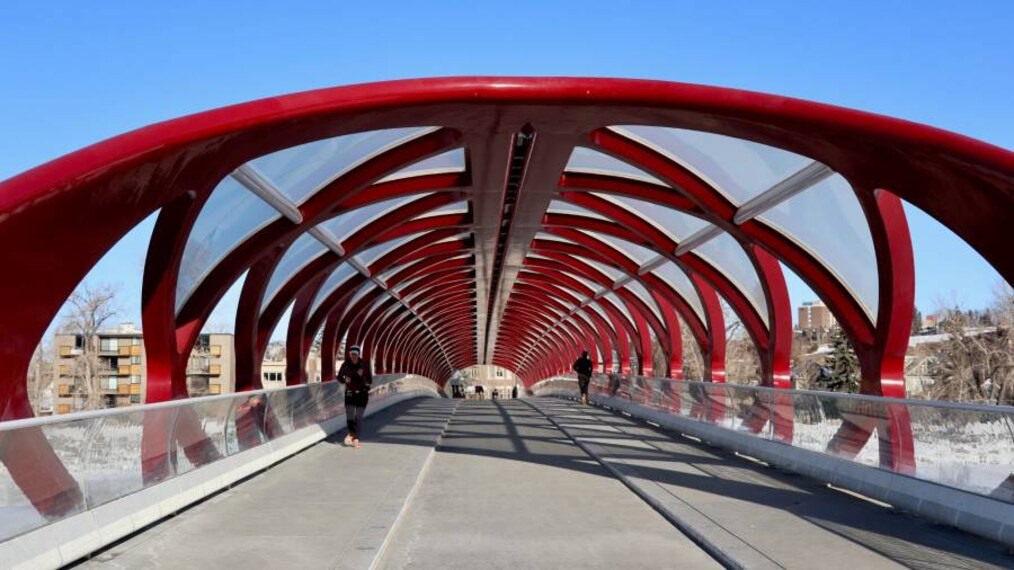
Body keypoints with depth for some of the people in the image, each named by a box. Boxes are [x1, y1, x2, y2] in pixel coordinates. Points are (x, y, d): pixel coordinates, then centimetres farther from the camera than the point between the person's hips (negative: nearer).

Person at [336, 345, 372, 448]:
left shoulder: (364, 365, -11)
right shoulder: (345, 365, -7)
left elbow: (370, 381, -7)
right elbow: (339, 377, 5)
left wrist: (362, 376, -26)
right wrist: (345, 380, -15)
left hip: (362, 394, -1)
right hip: (349, 393, 1)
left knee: (359, 417, 2)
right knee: (349, 415, -3)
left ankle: (356, 437, 16)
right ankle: (351, 433, 25)